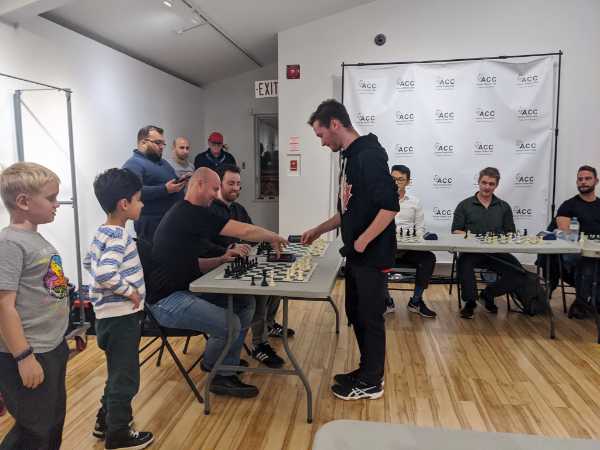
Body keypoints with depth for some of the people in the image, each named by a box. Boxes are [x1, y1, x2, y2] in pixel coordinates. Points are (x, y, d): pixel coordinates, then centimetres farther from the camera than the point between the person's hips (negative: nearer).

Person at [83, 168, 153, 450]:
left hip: (113, 316, 10)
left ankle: (105, 421, 40)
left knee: (118, 373, 24)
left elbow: (89, 263, 21)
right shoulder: (118, 236, -22)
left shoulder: (102, 232, 8)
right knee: (126, 378, 6)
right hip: (120, 317, -10)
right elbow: (105, 274, -35)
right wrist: (128, 290, -21)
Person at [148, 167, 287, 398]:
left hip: (184, 290, 11)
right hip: (166, 300, -11)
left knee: (246, 303, 3)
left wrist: (222, 259, 2)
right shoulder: (191, 213, -17)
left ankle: (225, 375, 10)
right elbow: (244, 231, -18)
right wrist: (274, 237, 0)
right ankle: (211, 366, 9)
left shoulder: (187, 214, 16)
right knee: (230, 325, -25)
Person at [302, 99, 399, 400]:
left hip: (372, 255, -9)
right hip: (356, 256, 9)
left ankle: (371, 383, 22)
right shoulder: (351, 158, 13)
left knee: (370, 317, 4)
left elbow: (389, 206, -25)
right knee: (355, 314, 18)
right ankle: (367, 370, 34)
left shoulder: (369, 155, -17)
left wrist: (362, 241, -20)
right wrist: (319, 230, 20)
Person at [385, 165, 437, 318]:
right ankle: (387, 301, -12)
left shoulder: (415, 202, 14)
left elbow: (420, 228, 11)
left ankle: (415, 301, -8)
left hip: (408, 249, 2)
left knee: (429, 258, -26)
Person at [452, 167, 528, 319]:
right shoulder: (464, 205, 11)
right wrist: (466, 235, -16)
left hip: (497, 252, 3)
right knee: (464, 263, -38)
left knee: (519, 275, -23)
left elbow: (511, 233, 15)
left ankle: (488, 294, 8)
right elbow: (456, 231, 6)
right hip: (472, 251, -2)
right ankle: (470, 302, -10)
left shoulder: (504, 207, 18)